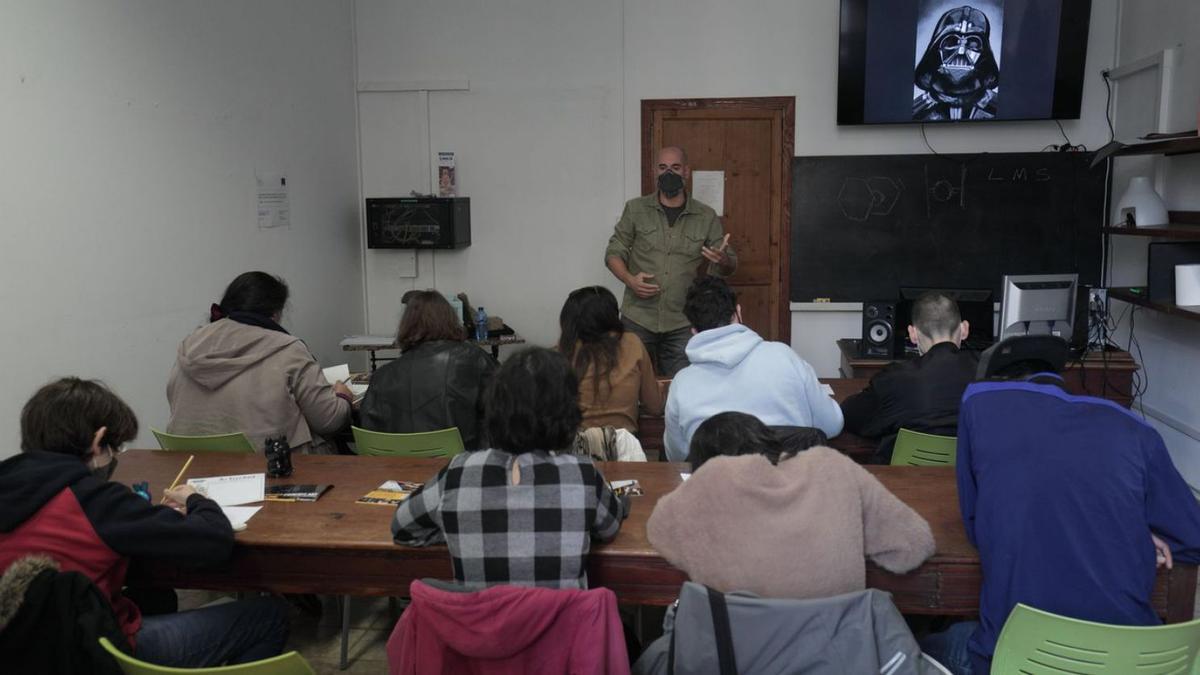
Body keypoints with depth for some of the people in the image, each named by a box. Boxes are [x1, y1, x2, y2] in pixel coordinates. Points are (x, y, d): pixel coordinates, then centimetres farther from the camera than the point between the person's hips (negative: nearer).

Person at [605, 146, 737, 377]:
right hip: (637, 319, 0)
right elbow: (613, 252, 7)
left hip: (682, 325, 0)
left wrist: (724, 261, -18)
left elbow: (729, 266, 7)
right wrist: (629, 279, -13)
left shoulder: (706, 217, 4)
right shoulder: (635, 209, 4)